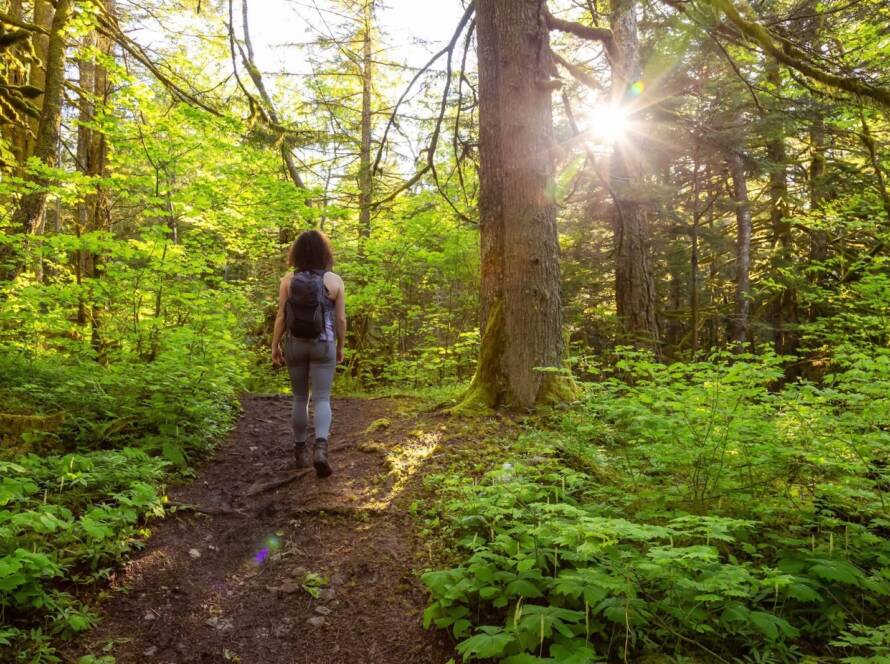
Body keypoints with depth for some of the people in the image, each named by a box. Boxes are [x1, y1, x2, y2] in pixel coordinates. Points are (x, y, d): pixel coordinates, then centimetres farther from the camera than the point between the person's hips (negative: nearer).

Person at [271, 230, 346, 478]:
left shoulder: (288, 280, -4)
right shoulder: (334, 281, -6)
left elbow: (281, 316, -4)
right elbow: (340, 319, -4)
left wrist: (275, 346, 4)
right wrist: (340, 346, 8)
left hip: (295, 345, 2)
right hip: (323, 345, -2)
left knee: (299, 398, 14)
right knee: (322, 400, 0)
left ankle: (300, 450, 21)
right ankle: (320, 449, -19)